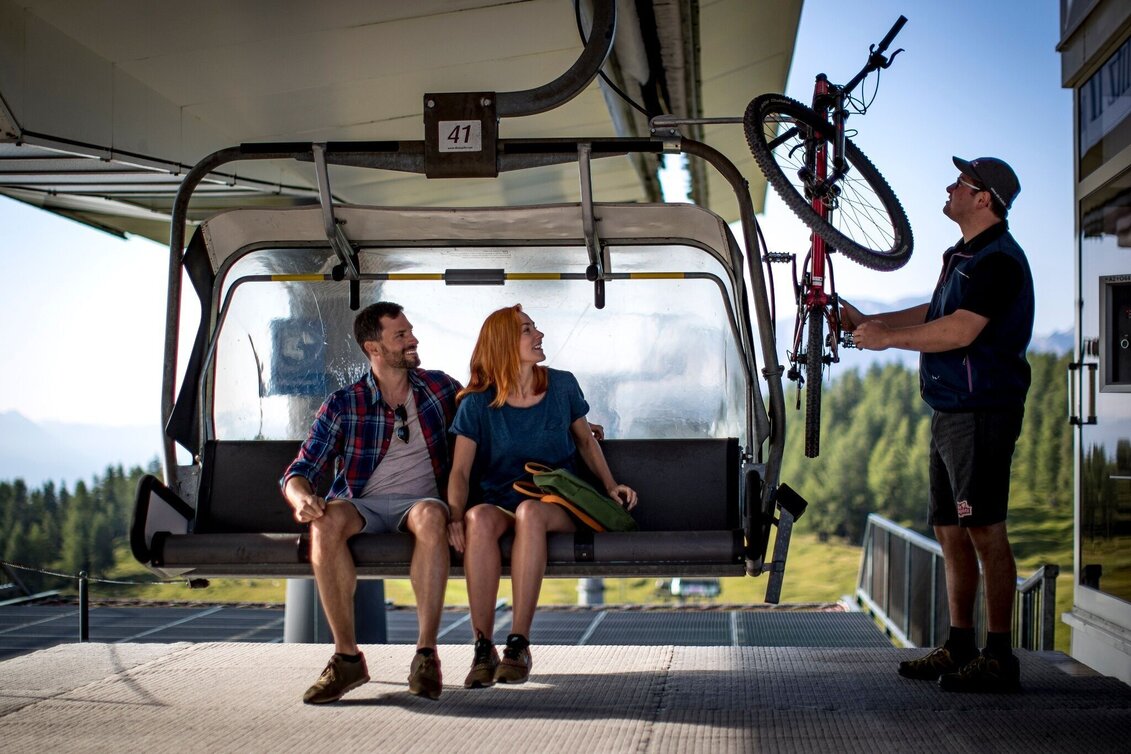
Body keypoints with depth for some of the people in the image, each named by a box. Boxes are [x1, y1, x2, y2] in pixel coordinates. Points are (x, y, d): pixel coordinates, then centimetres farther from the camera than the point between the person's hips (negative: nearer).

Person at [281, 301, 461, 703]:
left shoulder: (439, 388, 10)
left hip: (418, 501, 0)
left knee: (431, 515, -38)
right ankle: (347, 657, -30)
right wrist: (301, 496, -26)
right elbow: (299, 471, 0)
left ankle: (426, 653, -36)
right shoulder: (343, 405, 4)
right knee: (326, 521, -36)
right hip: (362, 504, 0)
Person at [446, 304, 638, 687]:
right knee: (479, 518, -37)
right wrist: (456, 516, -23)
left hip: (556, 501, 0)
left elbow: (585, 440, 21)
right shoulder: (478, 404, 1)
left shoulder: (562, 386, 6)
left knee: (530, 512, -38)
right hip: (498, 499, 0)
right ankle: (483, 649, -34)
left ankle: (519, 645, -37)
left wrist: (610, 485, 6)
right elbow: (460, 472, -4)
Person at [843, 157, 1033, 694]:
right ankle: (959, 648, 20)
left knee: (985, 531, -9)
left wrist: (889, 338, -14)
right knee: (950, 530, 12)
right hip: (950, 413, 10)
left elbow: (960, 330, -23)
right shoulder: (961, 256, 19)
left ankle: (999, 657, -6)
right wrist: (866, 321, 23)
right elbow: (935, 315, 29)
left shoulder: (998, 260, -14)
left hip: (980, 413, -10)